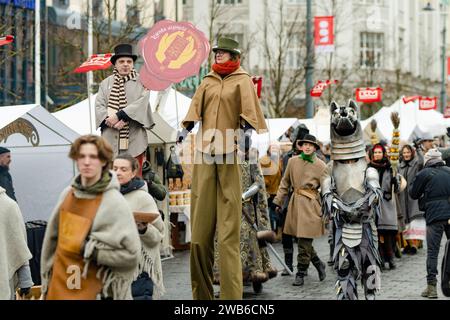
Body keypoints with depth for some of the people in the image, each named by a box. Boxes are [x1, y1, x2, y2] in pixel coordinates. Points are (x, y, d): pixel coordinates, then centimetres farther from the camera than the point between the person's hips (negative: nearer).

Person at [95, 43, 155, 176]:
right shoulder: (106, 83, 15)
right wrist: (112, 121, -14)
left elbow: (142, 102, -7)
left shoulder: (141, 81, 7)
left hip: (133, 137, -2)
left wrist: (119, 115, -16)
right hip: (111, 138, 2)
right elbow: (99, 105, 5)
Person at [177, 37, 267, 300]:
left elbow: (249, 105, -9)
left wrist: (248, 129, -25)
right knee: (201, 221, 2)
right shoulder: (208, 81, 19)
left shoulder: (242, 80, 6)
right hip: (204, 153, 4)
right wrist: (186, 128, -9)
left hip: (229, 153, -4)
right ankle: (202, 292, 8)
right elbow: (196, 105, 8)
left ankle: (231, 293, -7)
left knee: (228, 222, -7)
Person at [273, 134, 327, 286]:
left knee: (305, 241, -6)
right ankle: (319, 264, 28)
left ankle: (300, 274, 3)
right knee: (303, 240, 7)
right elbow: (285, 183, 14)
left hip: (311, 205, -4)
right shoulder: (293, 161, 7)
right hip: (295, 202, 4)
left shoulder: (321, 165, -1)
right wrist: (278, 201, 11)